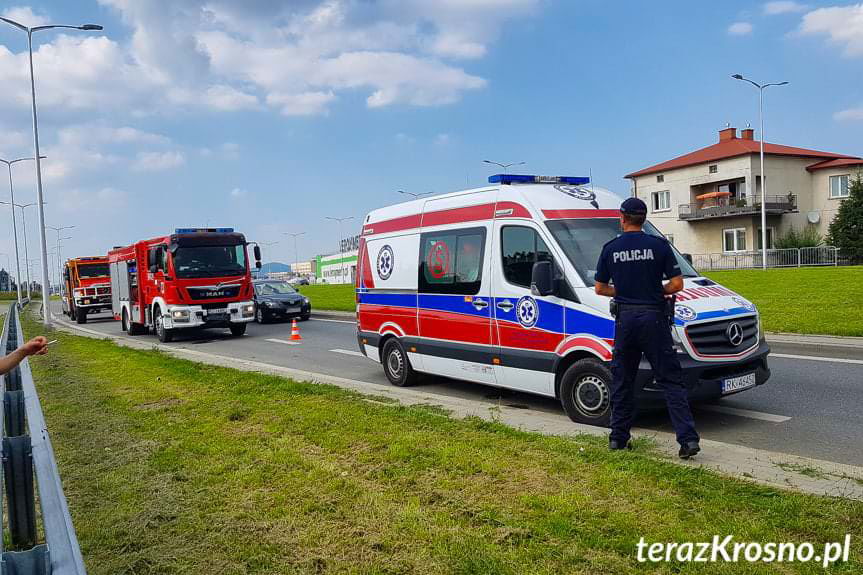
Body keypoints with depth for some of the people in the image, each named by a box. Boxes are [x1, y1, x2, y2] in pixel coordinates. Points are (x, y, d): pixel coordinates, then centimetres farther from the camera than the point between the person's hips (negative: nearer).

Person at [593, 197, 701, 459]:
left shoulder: (610, 248, 3)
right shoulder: (659, 245, -3)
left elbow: (600, 288, 7)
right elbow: (677, 284, -4)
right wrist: (656, 292, 13)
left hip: (625, 318, 2)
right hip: (653, 318, -2)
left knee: (622, 381, 13)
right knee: (670, 381, 1)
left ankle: (618, 437, 18)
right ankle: (688, 438, -4)